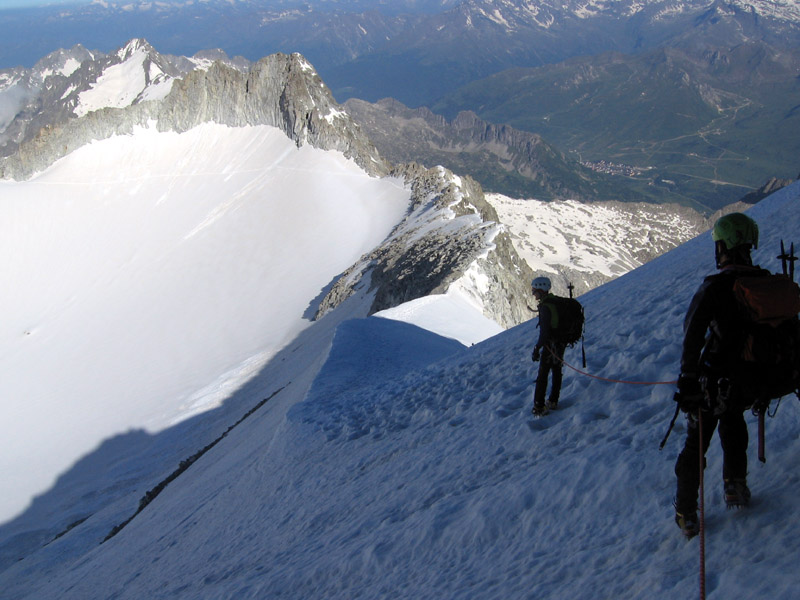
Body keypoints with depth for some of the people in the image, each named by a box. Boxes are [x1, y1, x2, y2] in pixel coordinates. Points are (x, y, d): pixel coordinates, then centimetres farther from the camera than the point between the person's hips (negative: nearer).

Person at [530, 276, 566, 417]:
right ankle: (553, 401, 31)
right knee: (556, 371, 19)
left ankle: (538, 408, 5)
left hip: (550, 345, -9)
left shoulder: (545, 307, -24)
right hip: (561, 343, 9)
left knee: (542, 376, 0)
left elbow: (545, 332, -26)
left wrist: (537, 348, -18)